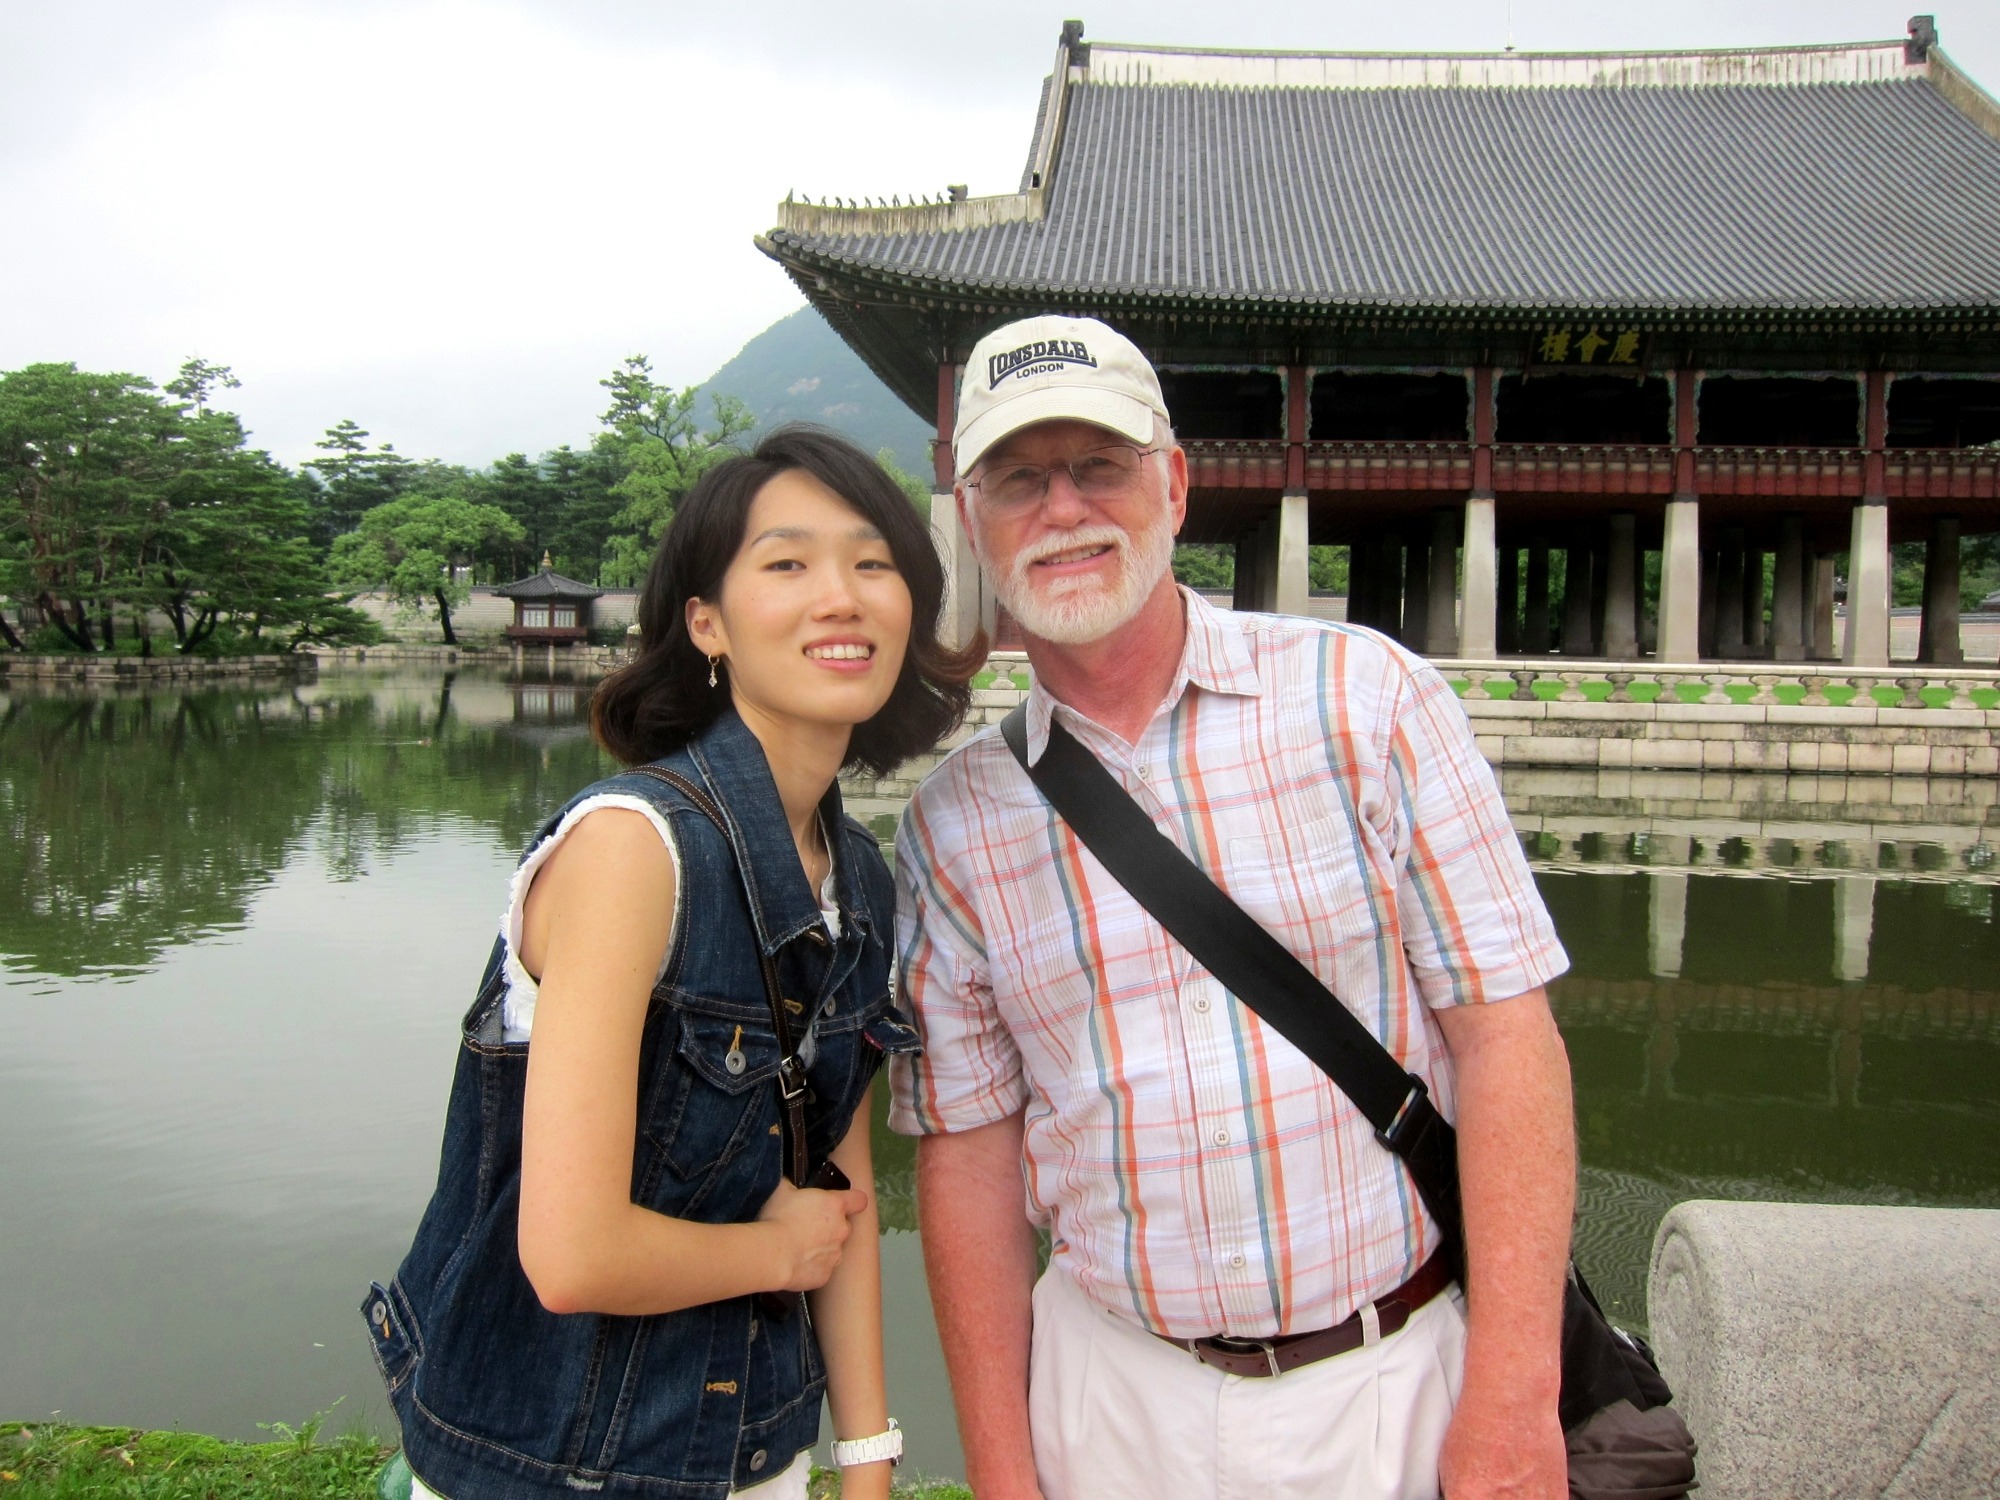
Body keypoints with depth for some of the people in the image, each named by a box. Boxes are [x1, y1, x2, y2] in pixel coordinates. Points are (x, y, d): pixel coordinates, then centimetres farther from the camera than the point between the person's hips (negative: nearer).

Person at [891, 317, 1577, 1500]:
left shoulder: (1363, 695, -7)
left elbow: (1504, 1028, -10)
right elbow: (969, 1147, 1)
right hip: (1115, 1394, 2)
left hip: (1395, 1378, -1)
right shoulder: (956, 824, -1)